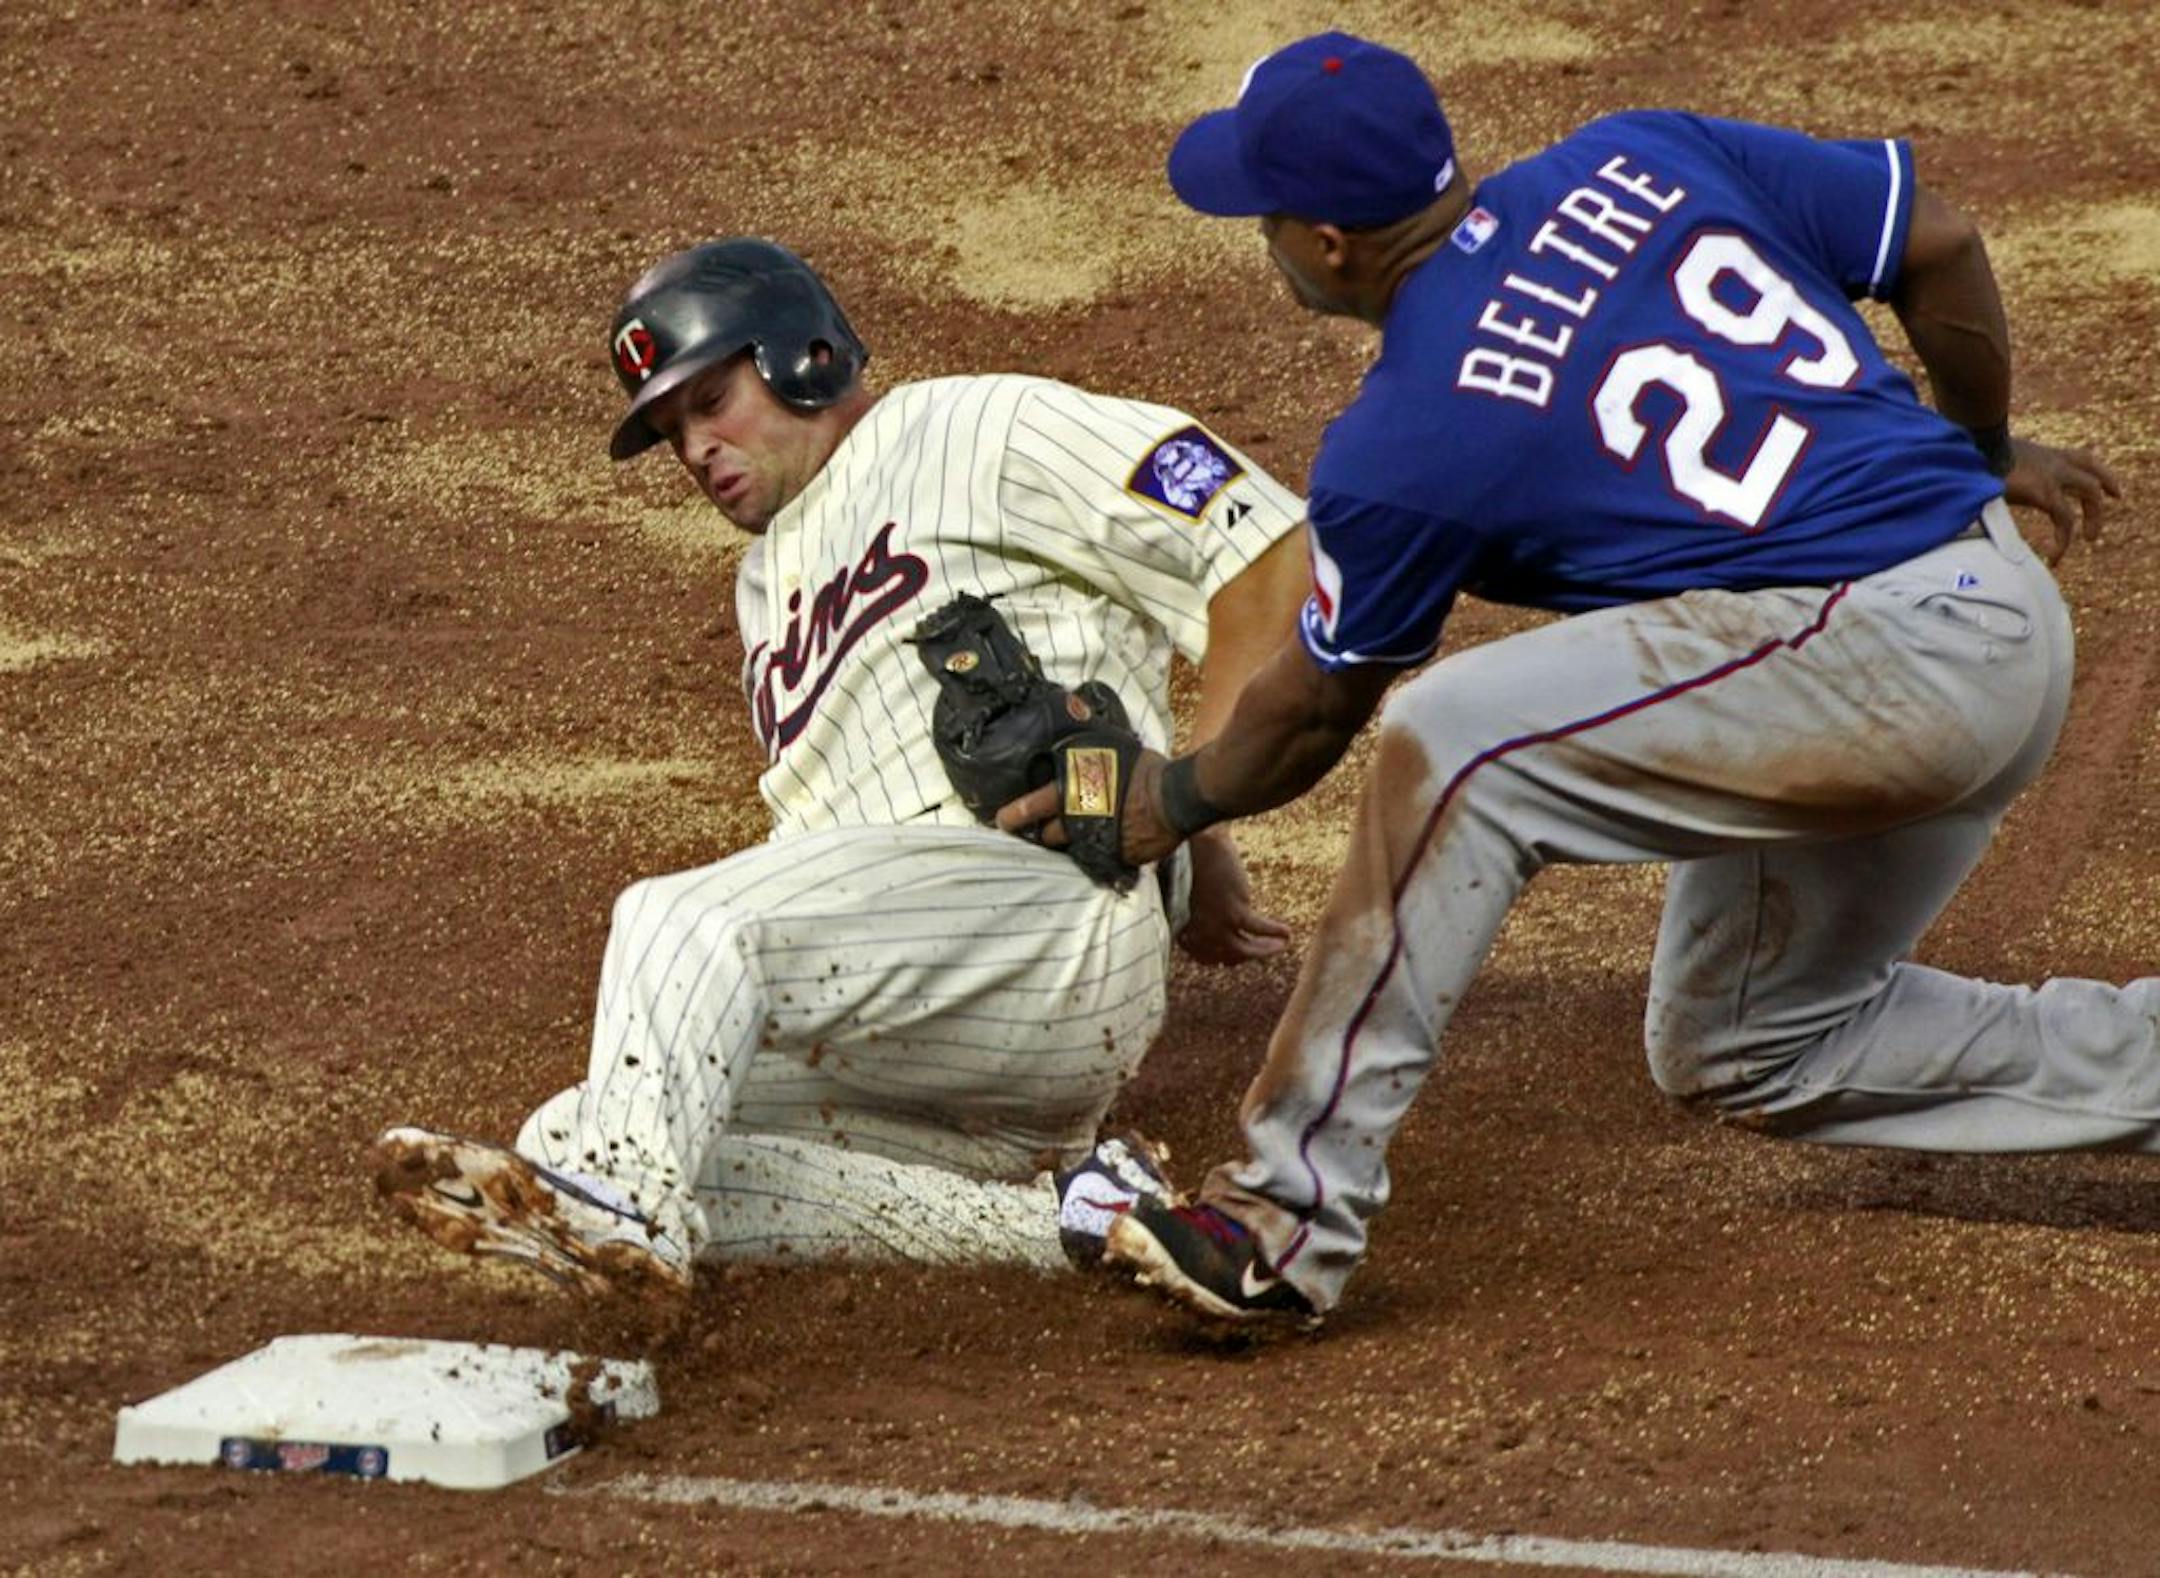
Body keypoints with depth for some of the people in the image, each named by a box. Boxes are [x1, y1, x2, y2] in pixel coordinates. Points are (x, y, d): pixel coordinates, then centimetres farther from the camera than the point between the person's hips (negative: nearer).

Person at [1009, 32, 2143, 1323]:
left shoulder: (1399, 449, -8)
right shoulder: (1641, 159, 8)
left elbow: (1315, 711, 7)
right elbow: (1943, 250, 13)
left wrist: (1162, 804, 27)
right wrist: (1988, 451, 30)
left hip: (1875, 648, -9)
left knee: (1451, 748, -13)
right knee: (1745, 1048, 22)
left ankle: (1296, 1214, -15)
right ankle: (2142, 1063, 15)